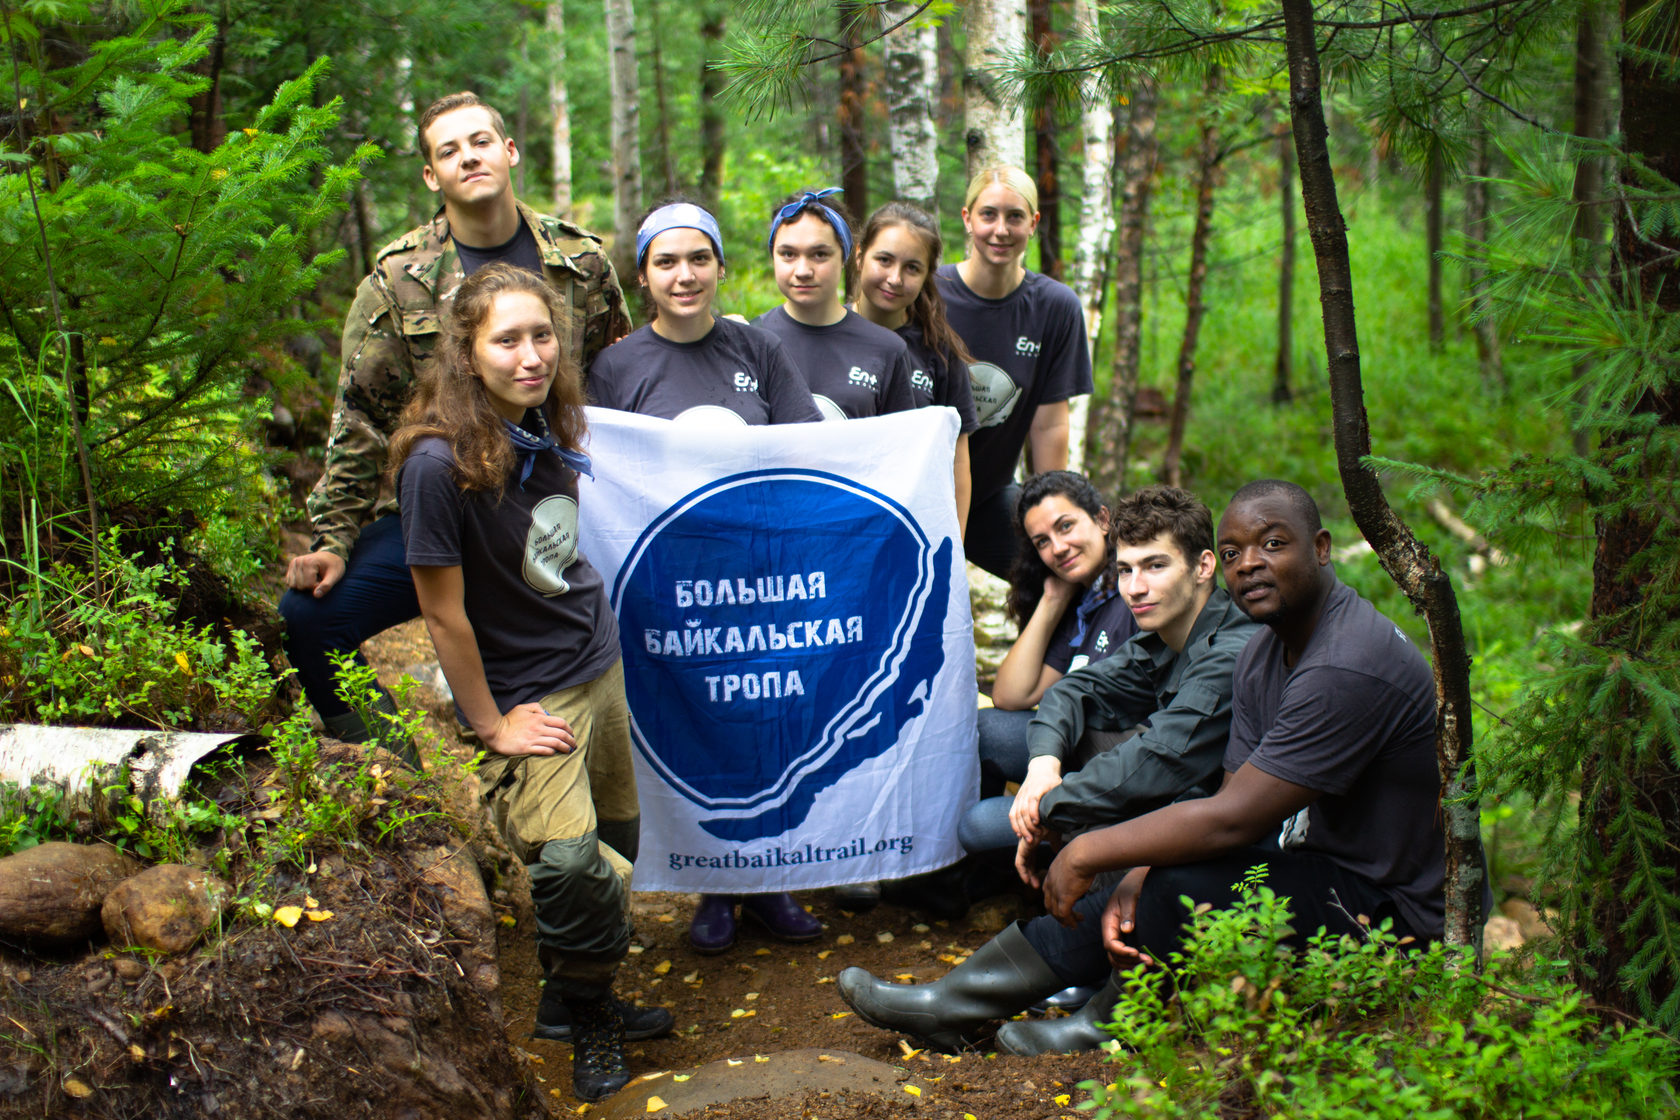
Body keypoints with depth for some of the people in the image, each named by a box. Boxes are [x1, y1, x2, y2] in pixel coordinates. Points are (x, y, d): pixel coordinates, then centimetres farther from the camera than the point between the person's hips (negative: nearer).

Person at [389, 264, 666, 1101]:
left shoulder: (548, 426, -2)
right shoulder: (439, 462, -23)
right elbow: (444, 616, -16)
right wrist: (492, 725, -10)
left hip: (601, 663, 7)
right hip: (527, 695, -7)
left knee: (617, 841, 14)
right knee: (573, 860, -18)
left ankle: (577, 997, 36)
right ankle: (587, 1014, 10)